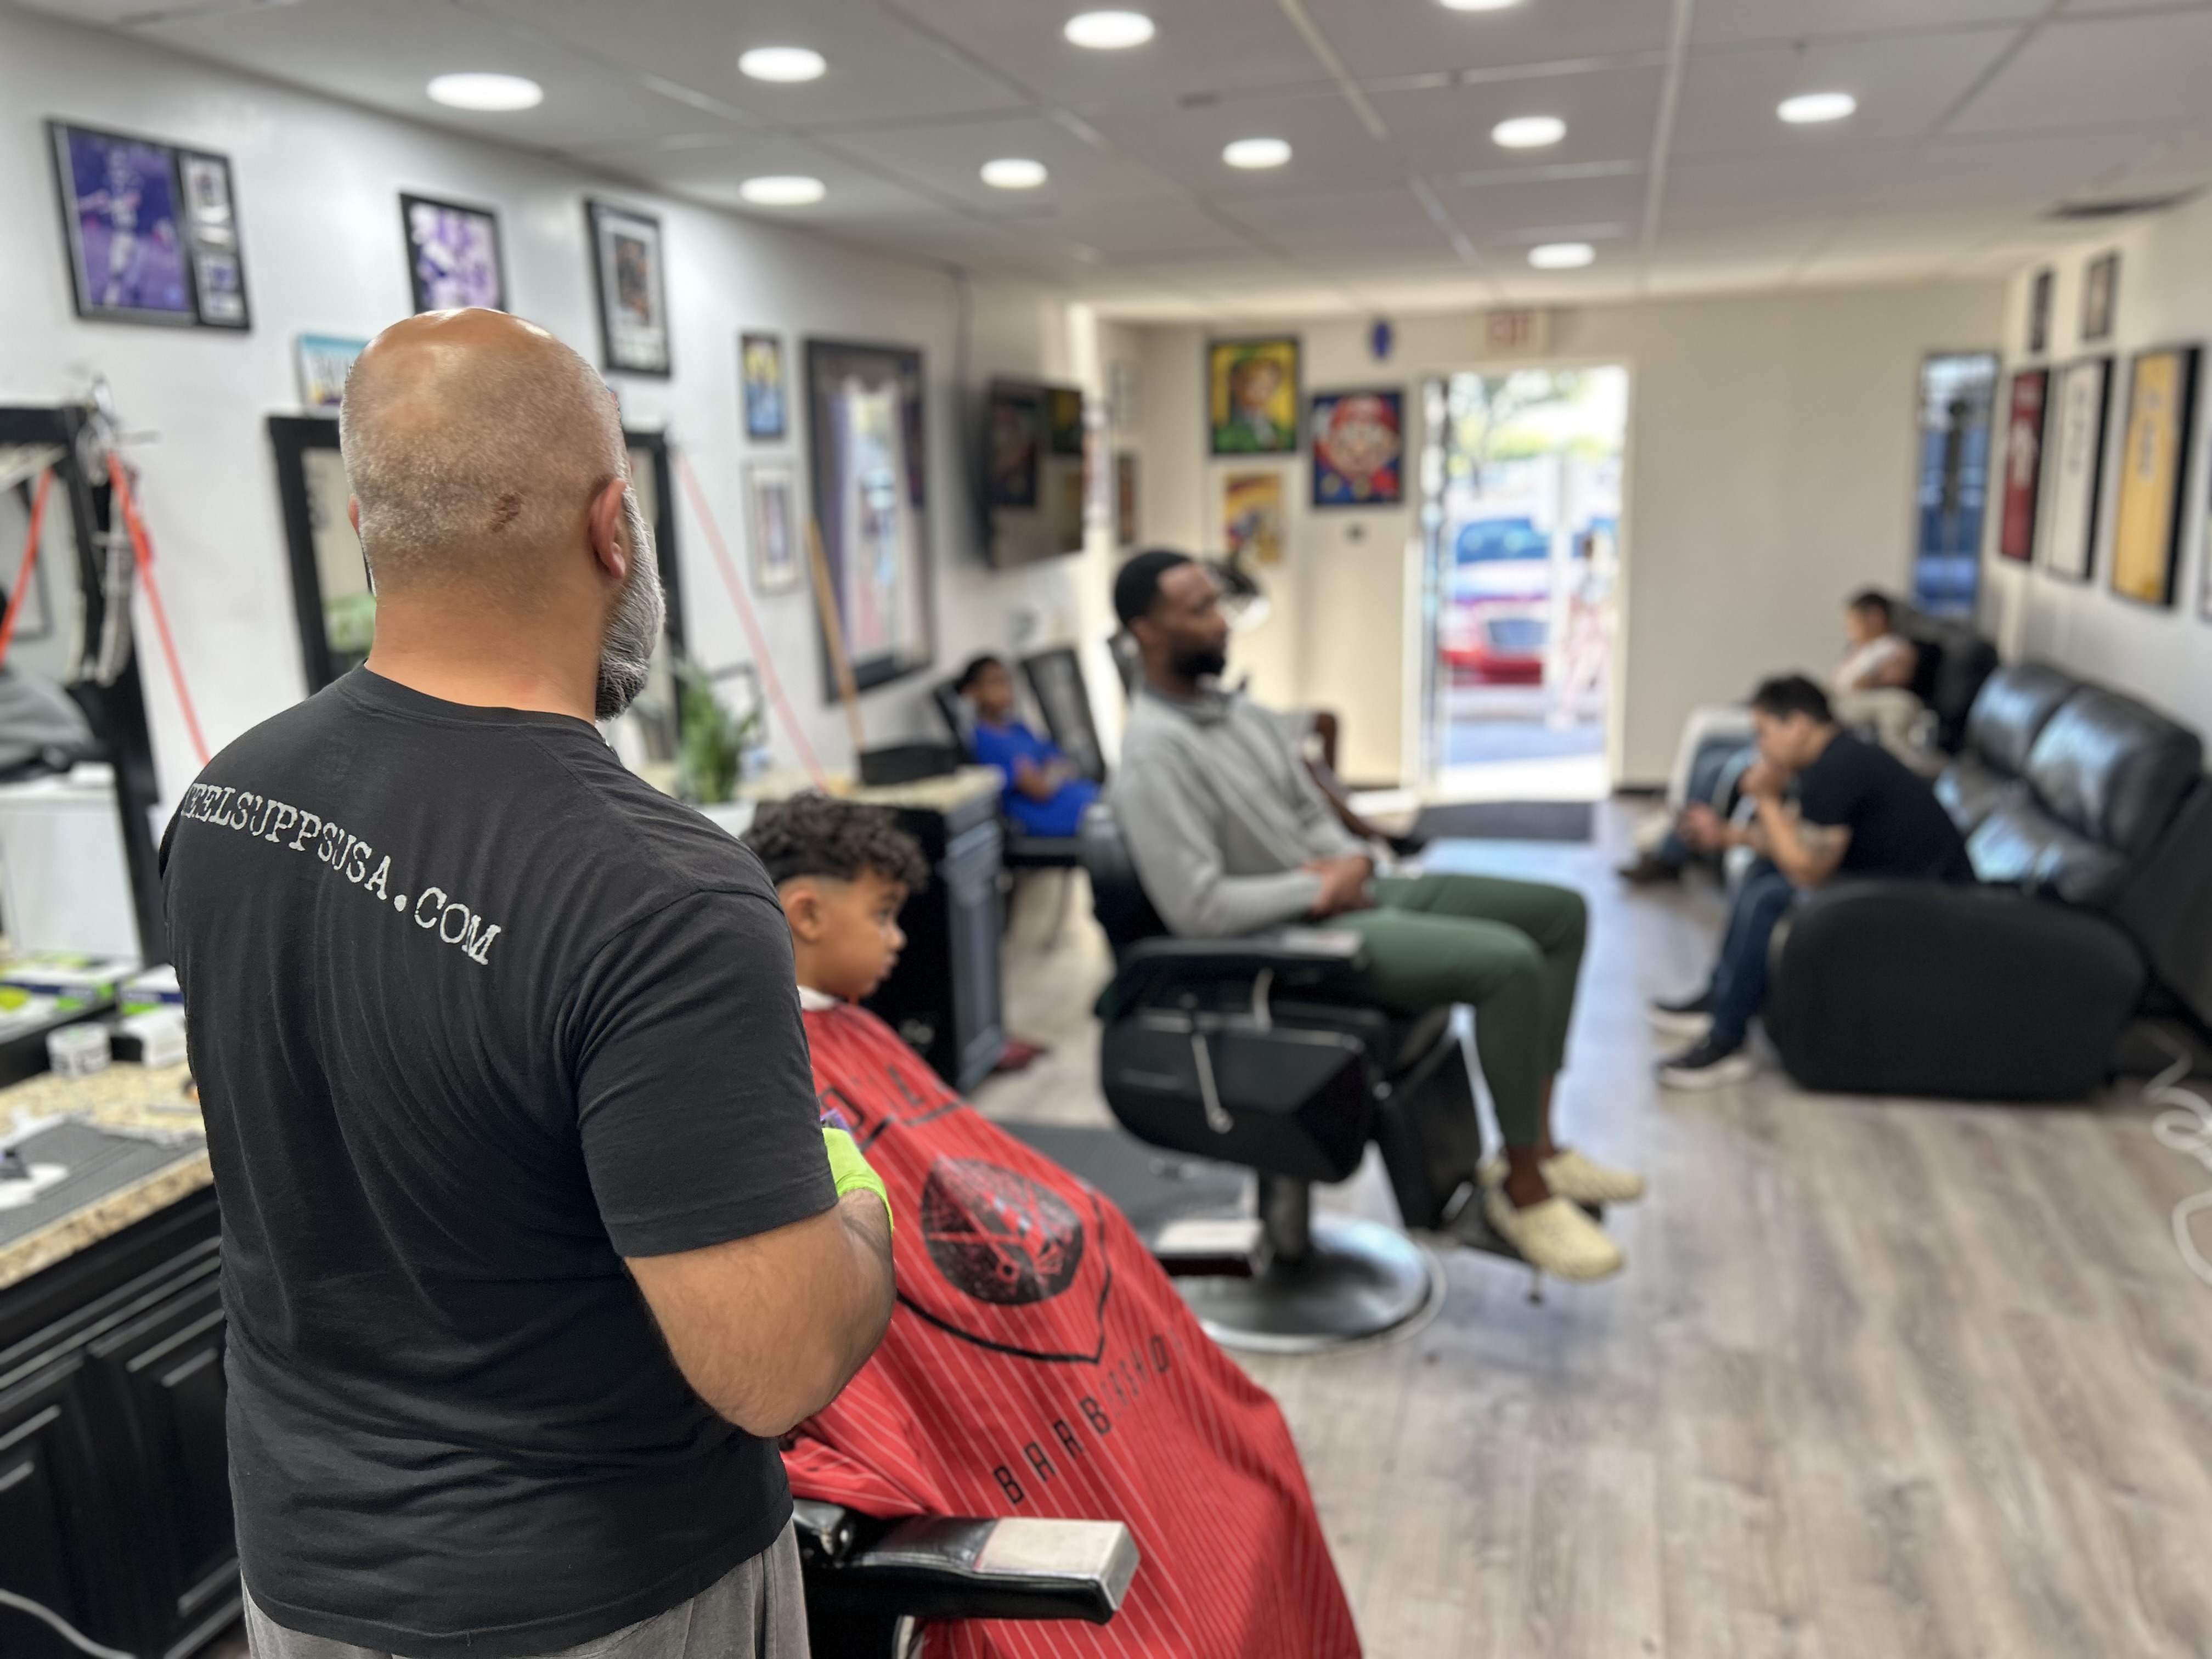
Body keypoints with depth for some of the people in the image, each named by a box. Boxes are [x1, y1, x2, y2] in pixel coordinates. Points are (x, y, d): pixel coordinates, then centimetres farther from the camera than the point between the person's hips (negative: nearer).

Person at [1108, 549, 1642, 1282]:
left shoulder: (1239, 712, 11)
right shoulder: (1155, 749, -18)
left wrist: (1352, 861, -4)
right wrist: (1318, 891, -15)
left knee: (1561, 912, 6)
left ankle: (1537, 1143, 9)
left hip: (1345, 894, 10)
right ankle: (1521, 1189, -8)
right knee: (1509, 962, -26)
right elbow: (1196, 906, -24)